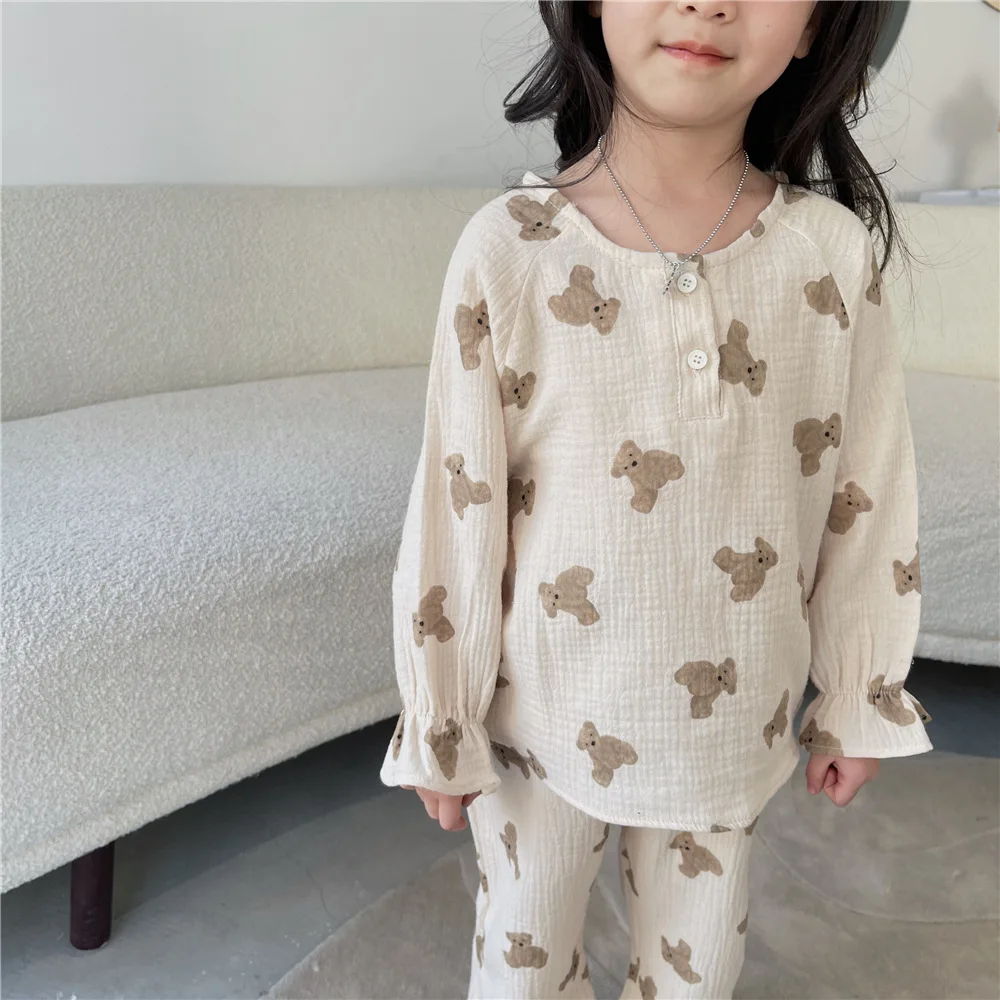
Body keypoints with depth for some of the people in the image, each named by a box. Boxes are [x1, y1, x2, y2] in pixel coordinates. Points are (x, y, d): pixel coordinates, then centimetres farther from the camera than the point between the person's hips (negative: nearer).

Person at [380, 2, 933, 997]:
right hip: (542, 713, -1)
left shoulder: (836, 253, -11)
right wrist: (440, 727, -3)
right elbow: (454, 513, -11)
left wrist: (858, 703, 7)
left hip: (732, 720, 2)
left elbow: (866, 502, -1)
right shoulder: (509, 249, -17)